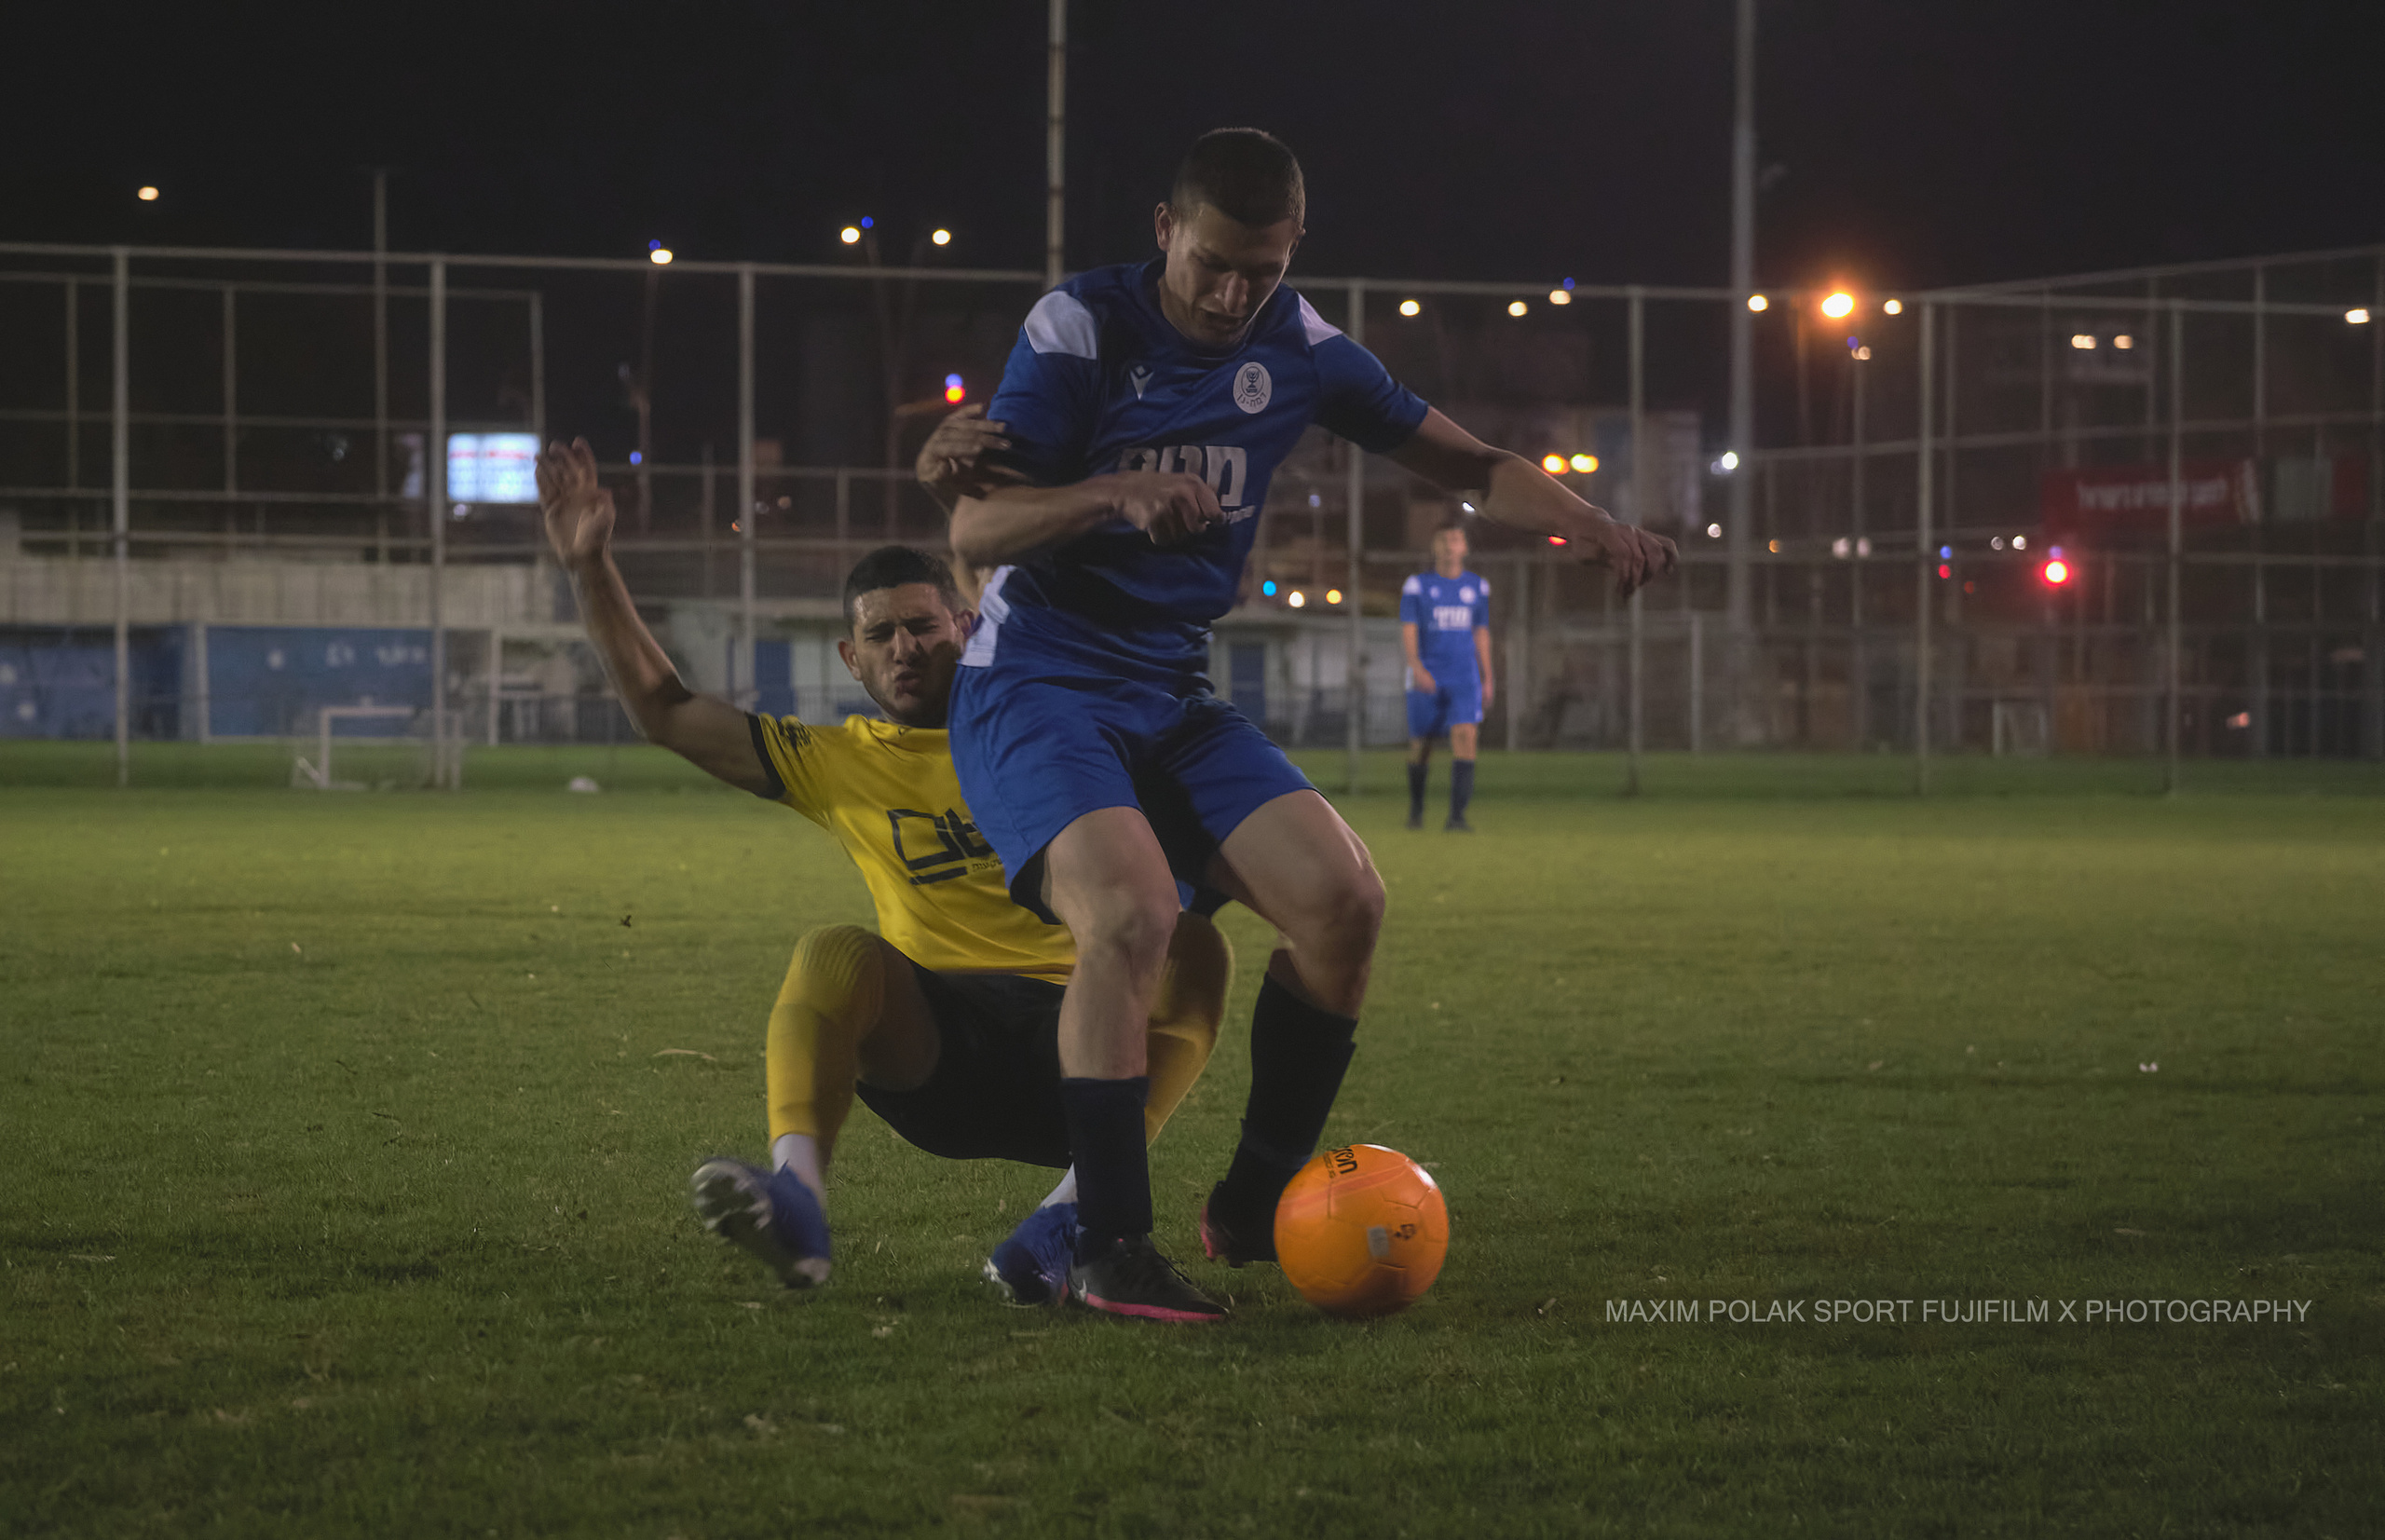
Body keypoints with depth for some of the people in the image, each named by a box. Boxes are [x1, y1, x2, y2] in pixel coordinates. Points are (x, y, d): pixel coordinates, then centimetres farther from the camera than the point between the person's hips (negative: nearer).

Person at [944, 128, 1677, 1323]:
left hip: (1173, 698, 6)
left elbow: (1469, 465, 11)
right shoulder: (1081, 327, -12)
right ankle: (1110, 1248, -20)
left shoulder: (1295, 346, 3)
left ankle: (1252, 1208, 3)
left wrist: (1593, 527, -8)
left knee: (1343, 900, -12)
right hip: (1035, 687, -5)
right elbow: (972, 529, -17)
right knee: (1129, 912, -30)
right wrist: (1119, 494, -34)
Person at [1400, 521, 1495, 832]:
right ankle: (1416, 808, 30)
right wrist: (1416, 667, -23)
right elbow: (1408, 631, -7)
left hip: (1465, 679, 1)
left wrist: (1487, 679, 14)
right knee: (1421, 745, 6)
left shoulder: (1478, 587, 9)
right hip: (1426, 678, -1)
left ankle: (1457, 815, -22)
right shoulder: (1417, 586, 0)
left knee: (1465, 736, -18)